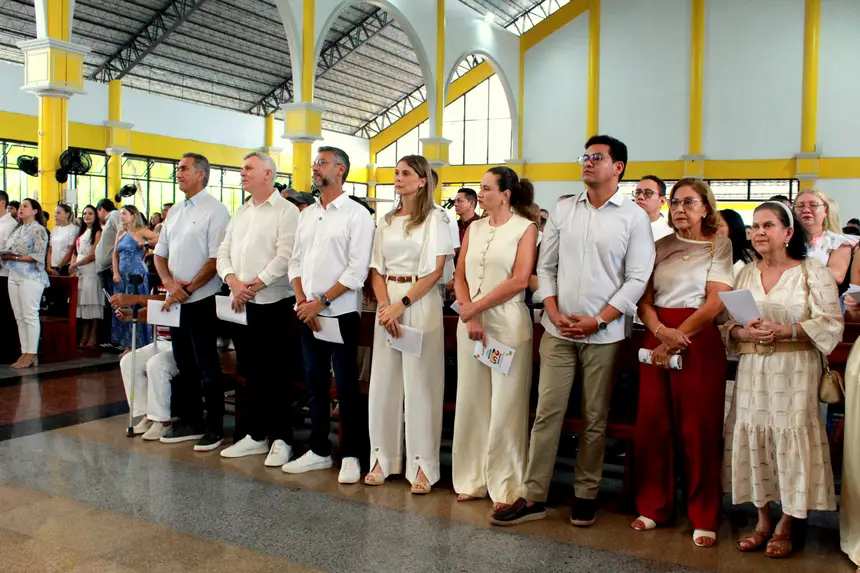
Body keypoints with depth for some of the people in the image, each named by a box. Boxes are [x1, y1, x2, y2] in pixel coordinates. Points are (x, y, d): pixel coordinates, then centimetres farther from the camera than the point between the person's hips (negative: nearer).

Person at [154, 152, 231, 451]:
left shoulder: (215, 210, -8)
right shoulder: (175, 212, 15)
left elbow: (216, 259, -14)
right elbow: (160, 254, 17)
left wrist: (187, 289, -15)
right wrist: (170, 283, -2)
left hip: (201, 300, -7)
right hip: (176, 301, 8)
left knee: (207, 367, 0)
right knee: (184, 365, 14)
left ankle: (214, 428, 10)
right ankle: (190, 423, 26)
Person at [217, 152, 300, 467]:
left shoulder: (286, 211, -5)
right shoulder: (240, 213, 18)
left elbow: (285, 256, -15)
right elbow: (224, 252, 12)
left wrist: (255, 285, -17)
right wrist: (233, 281, -7)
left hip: (273, 304, -7)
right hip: (241, 304, 7)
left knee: (275, 374, -1)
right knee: (251, 372, 12)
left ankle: (281, 439, 9)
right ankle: (255, 435, 23)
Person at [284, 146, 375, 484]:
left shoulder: (356, 214, -6)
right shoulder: (307, 214, 13)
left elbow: (357, 270, -13)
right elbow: (295, 262, 13)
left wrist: (321, 301, -14)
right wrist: (302, 301, -3)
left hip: (340, 314, -6)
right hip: (307, 314, 6)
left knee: (346, 387, 1)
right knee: (316, 384, 13)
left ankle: (351, 455, 14)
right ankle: (319, 451, 25)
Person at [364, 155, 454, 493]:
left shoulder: (435, 218, -1)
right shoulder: (386, 221, 14)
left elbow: (435, 271, -8)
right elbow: (376, 269, 9)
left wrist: (401, 305, -15)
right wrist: (384, 305, -8)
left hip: (420, 303, -5)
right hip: (386, 304, 5)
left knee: (419, 383, -3)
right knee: (383, 381, 6)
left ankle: (423, 465, 5)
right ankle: (382, 459, 16)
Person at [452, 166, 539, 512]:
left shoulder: (525, 227, -1)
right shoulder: (474, 228, 13)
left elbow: (519, 280, -11)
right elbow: (460, 275, 8)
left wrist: (475, 307, -10)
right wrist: (468, 315, -7)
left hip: (508, 322, -5)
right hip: (470, 321, 5)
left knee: (505, 405, 0)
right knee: (471, 400, 7)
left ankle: (505, 486, 11)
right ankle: (472, 479, 19)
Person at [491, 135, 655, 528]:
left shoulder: (634, 217, 0)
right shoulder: (562, 210, 9)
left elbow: (637, 279, -5)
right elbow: (545, 266, 9)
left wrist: (597, 321, -12)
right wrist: (554, 313, -4)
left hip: (604, 334, -2)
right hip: (558, 330, 2)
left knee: (595, 419, 8)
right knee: (547, 413, 2)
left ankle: (586, 495, 22)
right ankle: (533, 498, 9)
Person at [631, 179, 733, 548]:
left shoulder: (719, 245, 3)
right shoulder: (659, 247, 12)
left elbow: (716, 303, -7)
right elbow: (644, 300, 6)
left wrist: (676, 340, -13)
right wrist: (661, 331, -14)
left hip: (699, 341, -3)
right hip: (657, 339, 3)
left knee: (699, 428, -1)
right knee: (652, 423, 4)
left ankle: (704, 518, 12)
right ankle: (654, 506, 18)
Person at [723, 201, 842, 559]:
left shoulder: (812, 272, -1)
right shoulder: (746, 274, 11)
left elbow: (831, 324, -8)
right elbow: (726, 324, 9)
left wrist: (783, 331, -19)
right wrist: (744, 332, -13)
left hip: (795, 370, -4)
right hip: (752, 369, 4)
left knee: (791, 440, -3)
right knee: (752, 438, 3)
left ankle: (784, 528, 13)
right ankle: (762, 521, 19)